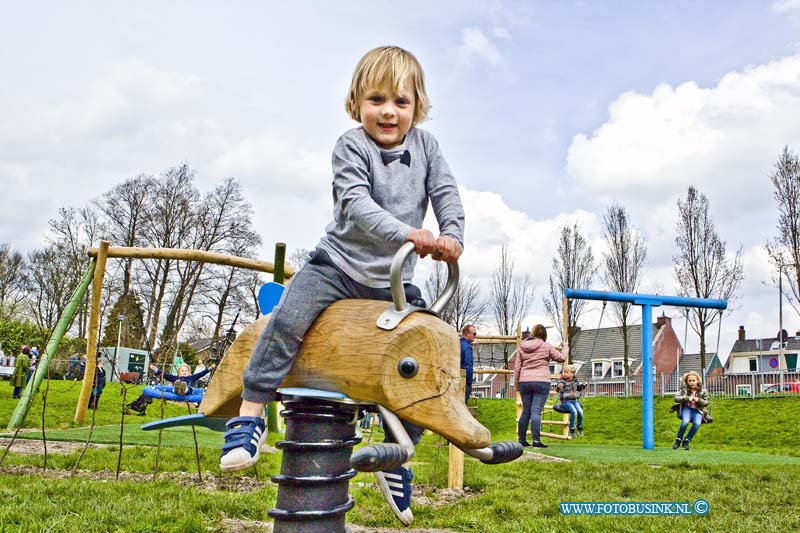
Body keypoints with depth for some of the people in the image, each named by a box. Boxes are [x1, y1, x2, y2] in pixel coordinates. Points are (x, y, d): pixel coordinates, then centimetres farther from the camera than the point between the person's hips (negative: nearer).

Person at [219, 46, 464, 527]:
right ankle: (250, 415, -15)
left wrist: (451, 238, -22)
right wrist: (406, 233, -37)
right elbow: (357, 203, -23)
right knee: (288, 318, -27)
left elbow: (447, 193, -1)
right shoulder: (351, 146, -8)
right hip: (339, 265, -3)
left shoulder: (426, 145, 7)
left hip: (395, 279, 4)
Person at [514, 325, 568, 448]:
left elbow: (517, 367, 9)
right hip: (541, 382, -4)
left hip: (524, 382, 4)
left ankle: (521, 439, 16)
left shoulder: (521, 347, 9)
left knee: (526, 411, 12)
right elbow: (561, 358, 9)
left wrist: (517, 384, 16)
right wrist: (566, 347, 28)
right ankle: (536, 440, -10)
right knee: (536, 411, -7)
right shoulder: (546, 346, -1)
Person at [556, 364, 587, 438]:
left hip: (574, 400, 5)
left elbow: (578, 388, 26)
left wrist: (583, 385, 8)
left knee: (580, 412, -16)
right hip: (566, 401, -5)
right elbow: (558, 389, -20)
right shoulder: (562, 381, -8)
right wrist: (559, 386, -42)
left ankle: (580, 427, 9)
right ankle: (571, 428, -9)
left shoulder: (575, 381, 9)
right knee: (574, 412, -27)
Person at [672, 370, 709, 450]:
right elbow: (676, 398, -9)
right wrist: (687, 398, -24)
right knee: (685, 421, -31)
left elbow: (706, 403, 4)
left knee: (697, 423, -29)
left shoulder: (703, 391, -1)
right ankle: (678, 440, -12)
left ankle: (686, 441, -11)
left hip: (698, 410, 1)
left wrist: (699, 400, -18)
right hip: (687, 408, -1)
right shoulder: (684, 389, -3)